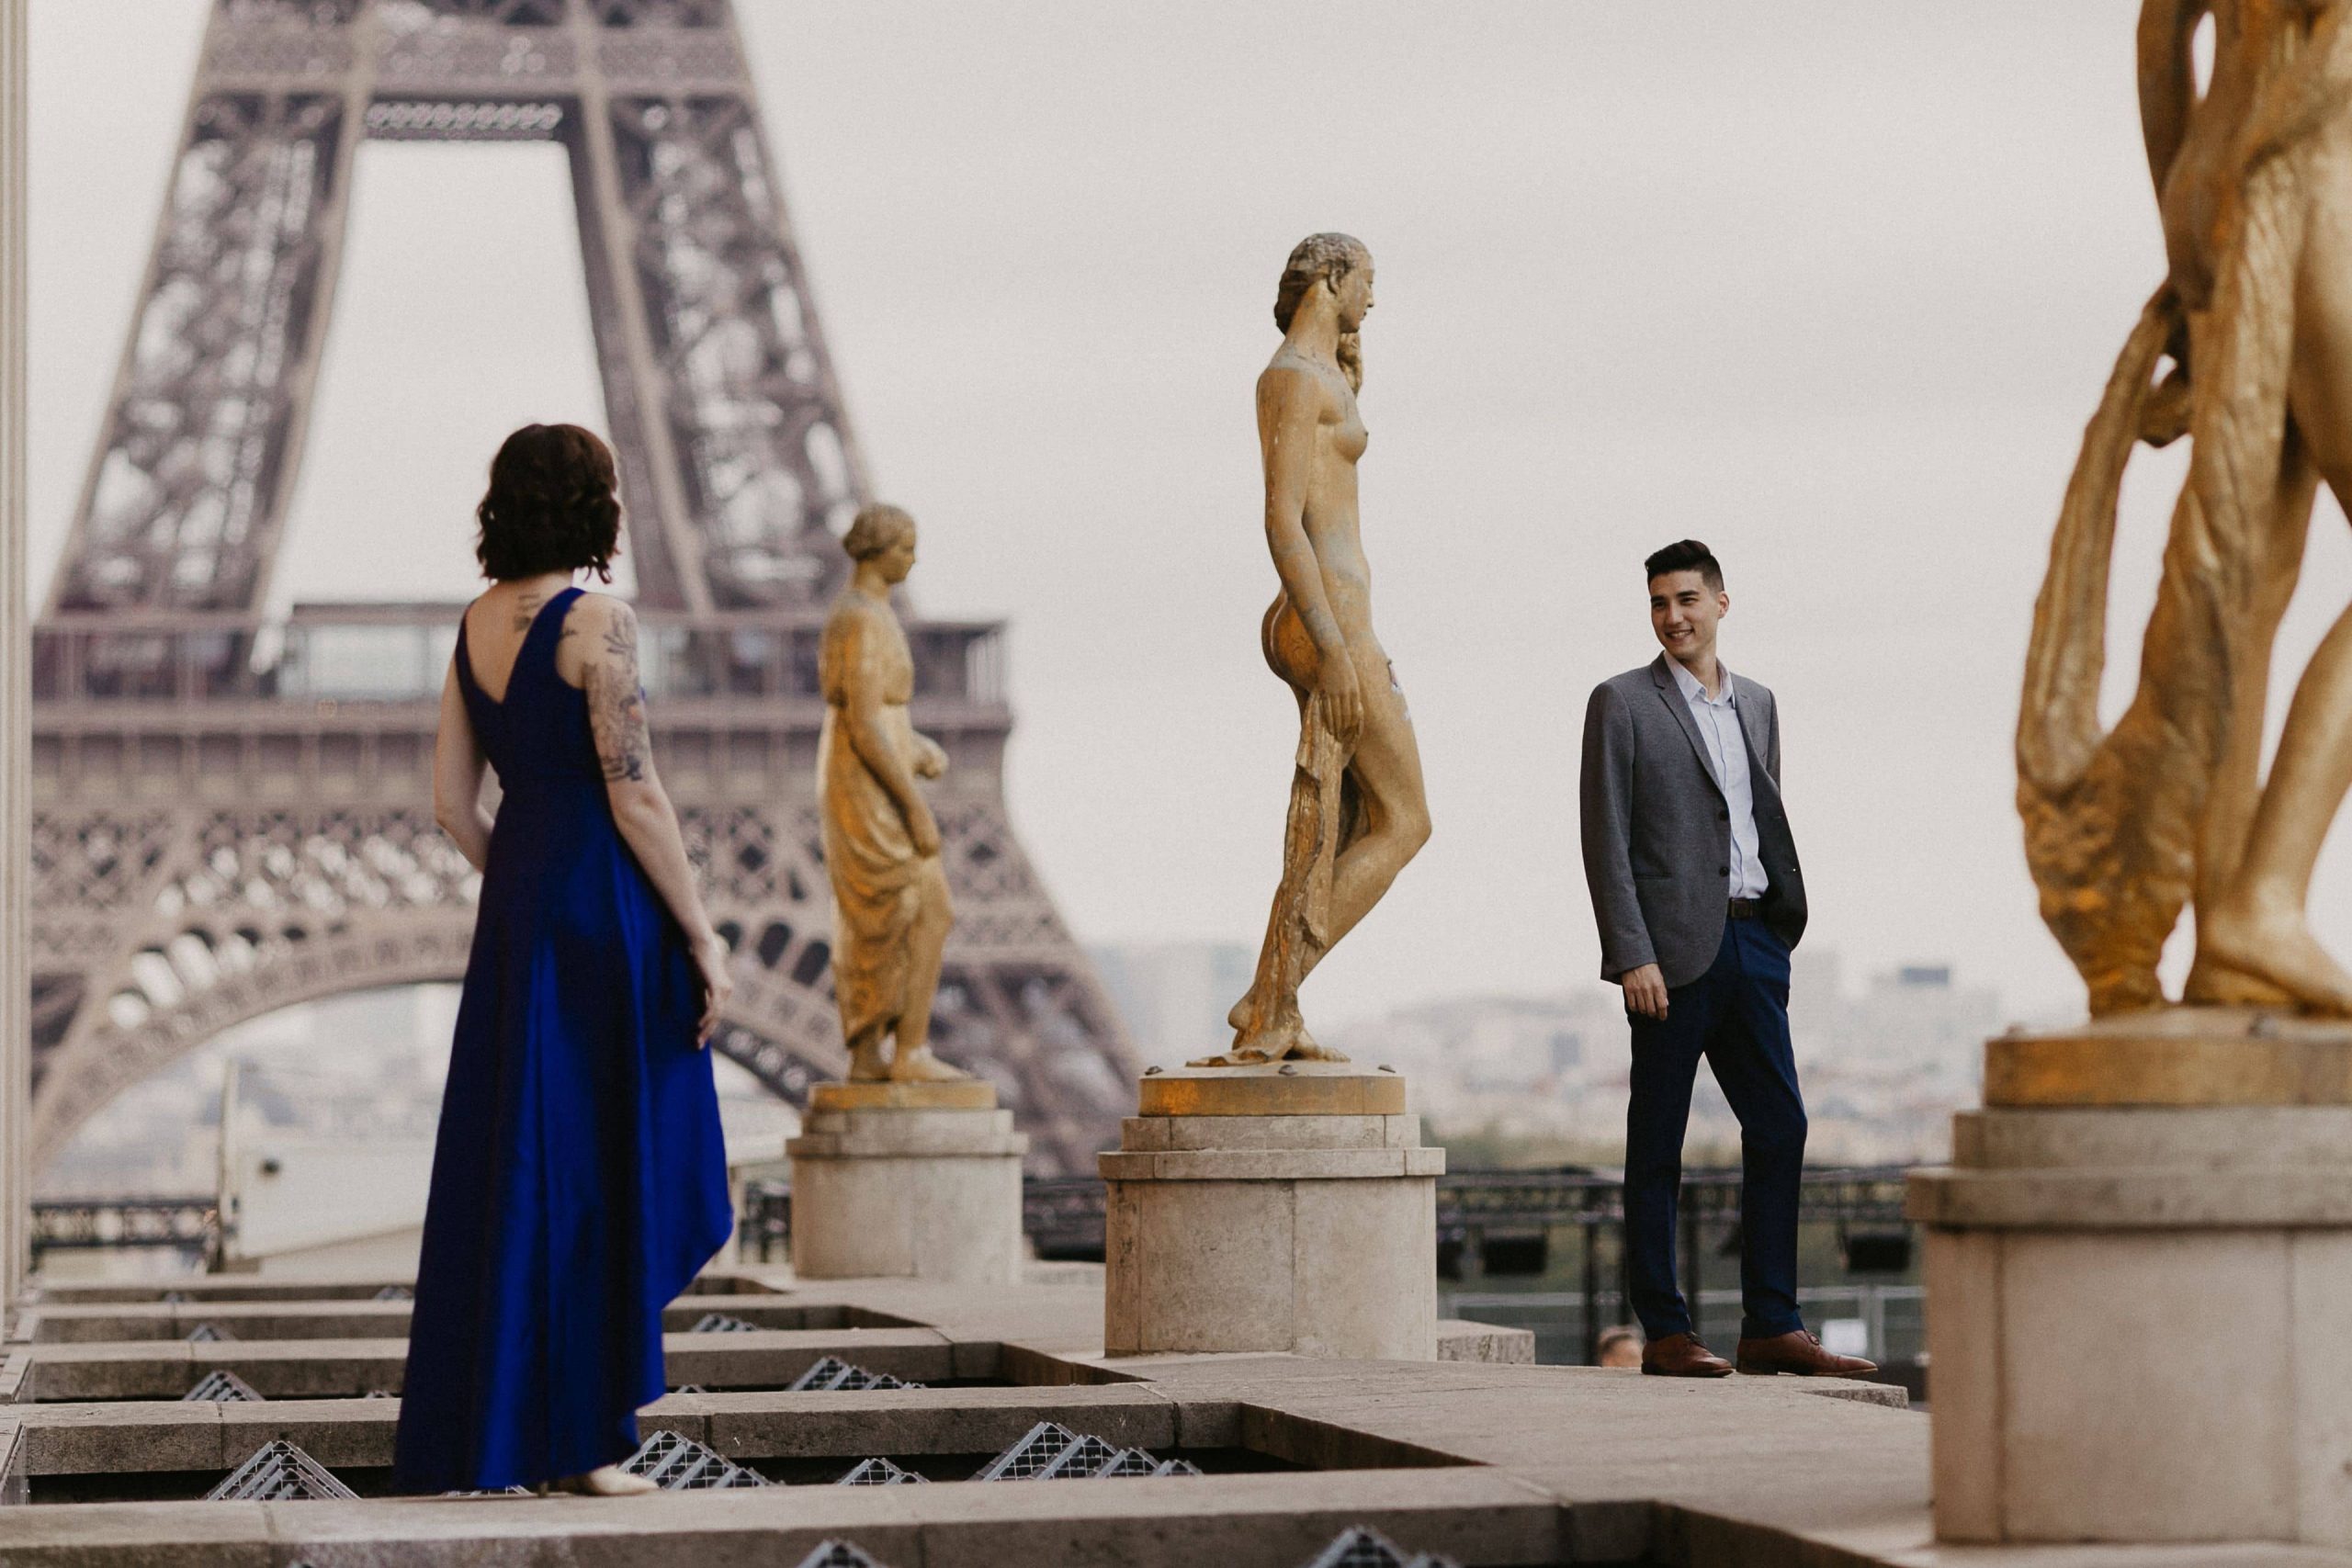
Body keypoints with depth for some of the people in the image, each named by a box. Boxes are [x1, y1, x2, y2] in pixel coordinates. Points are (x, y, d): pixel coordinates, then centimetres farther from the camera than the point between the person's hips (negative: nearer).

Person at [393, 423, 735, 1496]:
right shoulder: (595, 620, -12)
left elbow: (451, 802, 12)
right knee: (595, 1169, -1)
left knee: (506, 1169, 10)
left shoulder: (477, 624, 11)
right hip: (605, 903, -8)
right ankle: (578, 1439, 2)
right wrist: (702, 936, -10)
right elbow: (634, 797, -16)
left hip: (514, 898, 8)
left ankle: (473, 1437, 11)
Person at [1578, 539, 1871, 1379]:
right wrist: (1633, 957, -14)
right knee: (1657, 1144, 0)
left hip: (1751, 942, 6)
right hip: (1673, 951, -6)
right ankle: (1664, 1333, 3)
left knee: (1779, 1128, 2)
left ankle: (1772, 1326, 6)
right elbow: (1605, 841, -7)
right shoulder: (1622, 703, -1)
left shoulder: (1757, 704, 16)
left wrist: (1780, 935, 13)